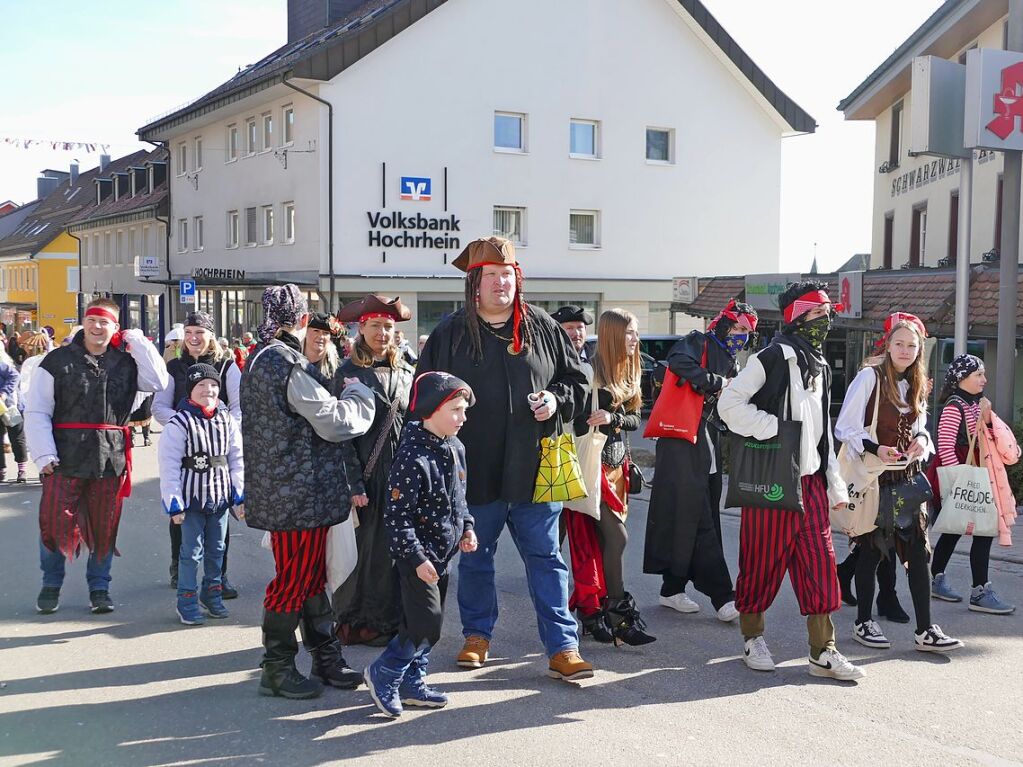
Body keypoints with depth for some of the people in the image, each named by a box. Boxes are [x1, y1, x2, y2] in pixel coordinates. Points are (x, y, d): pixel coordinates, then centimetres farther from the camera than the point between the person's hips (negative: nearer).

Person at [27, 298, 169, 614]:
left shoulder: (126, 361, 8)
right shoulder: (58, 360, 1)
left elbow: (159, 381, -9)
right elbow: (36, 412, -1)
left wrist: (138, 341, -5)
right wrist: (45, 455, -11)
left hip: (111, 458, 2)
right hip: (65, 458, -2)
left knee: (104, 527, 9)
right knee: (54, 522, 0)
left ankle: (99, 588, 24)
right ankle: (51, 585, 22)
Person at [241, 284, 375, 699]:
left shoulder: (259, 359, 13)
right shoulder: (290, 364, -19)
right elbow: (334, 422, -17)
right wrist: (359, 392, 0)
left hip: (279, 490, 10)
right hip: (300, 495, -10)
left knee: (311, 575, 16)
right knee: (293, 579, 0)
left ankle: (325, 656, 26)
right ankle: (277, 668, 12)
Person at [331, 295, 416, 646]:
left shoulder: (406, 373, 12)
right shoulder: (348, 373, -2)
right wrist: (354, 483, -13)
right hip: (366, 476, -4)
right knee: (362, 549, 0)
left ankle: (392, 620, 15)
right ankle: (354, 623, 12)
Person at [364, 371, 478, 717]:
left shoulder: (456, 448, 6)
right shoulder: (412, 458, -21)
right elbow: (397, 516, -20)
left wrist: (467, 528, 9)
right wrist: (417, 558, -21)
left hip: (442, 554, 9)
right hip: (417, 556, -9)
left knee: (427, 623, 15)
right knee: (426, 623, -10)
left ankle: (412, 682, 27)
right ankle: (383, 674, 8)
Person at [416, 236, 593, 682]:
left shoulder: (542, 327, 5)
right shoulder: (450, 333, 0)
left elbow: (576, 378, 14)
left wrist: (557, 400, -8)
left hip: (533, 469, 0)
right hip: (475, 470, 0)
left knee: (545, 557, 3)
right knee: (475, 559, 14)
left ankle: (562, 648, 8)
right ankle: (477, 636, 31)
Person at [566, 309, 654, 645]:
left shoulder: (628, 373, 13)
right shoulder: (592, 371, -12)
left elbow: (634, 420, 6)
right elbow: (579, 421, -12)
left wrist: (612, 418, -12)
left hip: (617, 465, 8)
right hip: (595, 464, -8)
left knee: (602, 540, 9)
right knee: (616, 537, -10)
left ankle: (592, 612, 16)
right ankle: (620, 615, -3)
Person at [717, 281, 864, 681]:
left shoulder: (820, 367, 17)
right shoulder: (772, 358, -8)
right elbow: (729, 403, -13)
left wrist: (835, 484, 17)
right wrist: (773, 429, -18)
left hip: (810, 480, 7)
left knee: (819, 563, 3)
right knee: (763, 561, 2)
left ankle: (822, 652, 8)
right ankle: (752, 637, 21)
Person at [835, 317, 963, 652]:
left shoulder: (916, 385, 13)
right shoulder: (870, 376, -8)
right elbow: (844, 428, -12)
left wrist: (922, 440, -1)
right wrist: (875, 448, -26)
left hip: (907, 476, 6)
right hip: (874, 476, -6)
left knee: (918, 551, 0)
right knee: (872, 549, 3)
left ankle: (925, 630, 4)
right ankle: (863, 622, 17)